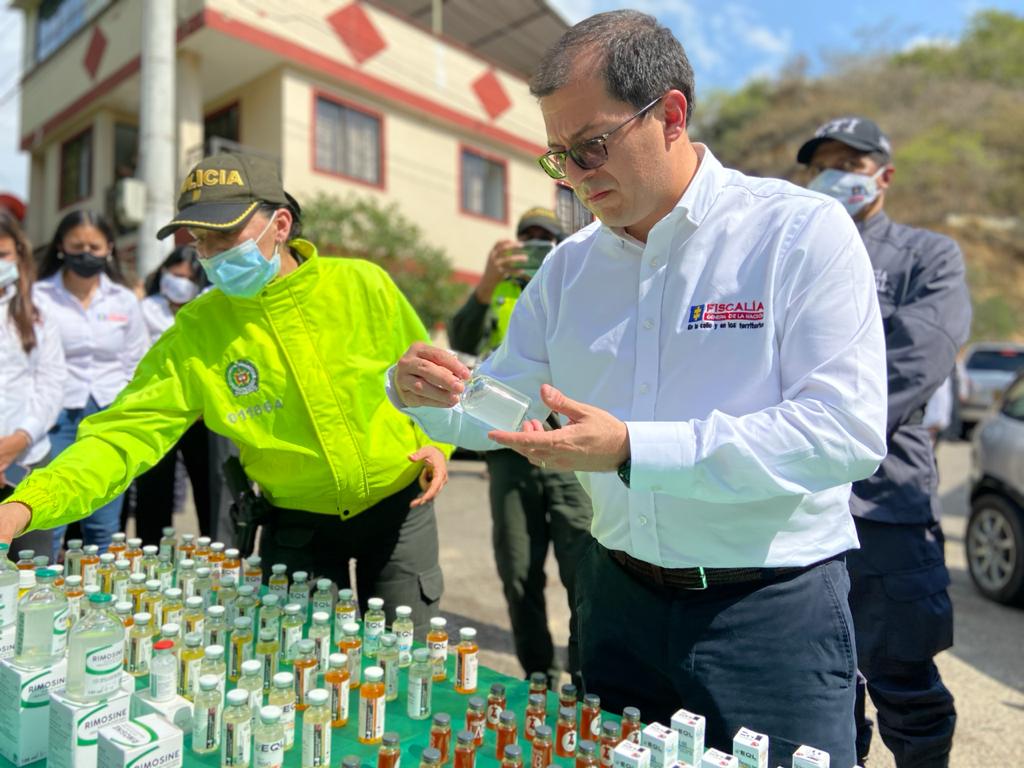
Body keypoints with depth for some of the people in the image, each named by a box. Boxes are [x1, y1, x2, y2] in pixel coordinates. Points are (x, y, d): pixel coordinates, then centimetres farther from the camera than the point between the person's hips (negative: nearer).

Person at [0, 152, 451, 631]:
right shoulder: (195, 330, -10)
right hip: (296, 527, 1)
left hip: (399, 506, 0)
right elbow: (127, 432, -15)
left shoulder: (363, 285, -12)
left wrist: (436, 441, -14)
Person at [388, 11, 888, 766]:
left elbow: (847, 429, -20)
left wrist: (633, 450, -27)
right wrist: (425, 393, -12)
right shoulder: (570, 264, 4)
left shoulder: (802, 230, -11)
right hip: (618, 597, 5)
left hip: (773, 613, -4)